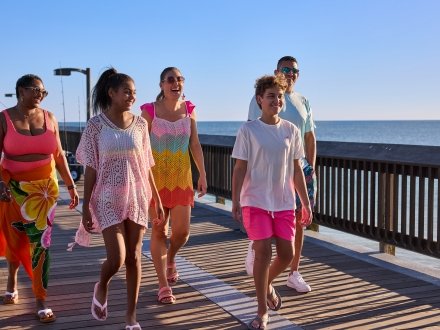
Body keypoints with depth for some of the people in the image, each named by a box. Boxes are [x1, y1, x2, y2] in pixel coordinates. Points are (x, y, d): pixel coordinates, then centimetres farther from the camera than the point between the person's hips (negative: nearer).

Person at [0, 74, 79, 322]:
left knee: (41, 241, -5)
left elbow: (59, 155, 8)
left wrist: (71, 185, 6)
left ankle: (41, 301, 1)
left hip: (44, 187, 1)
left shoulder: (49, 118, 3)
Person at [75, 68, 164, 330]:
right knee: (117, 259, -9)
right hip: (109, 199, -3)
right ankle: (101, 288, 25)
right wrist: (86, 206, -6)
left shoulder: (140, 124, 3)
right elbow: (91, 168, -4)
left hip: (137, 197, 3)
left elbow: (146, 166, 7)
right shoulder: (96, 125, -5)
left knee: (134, 257, 6)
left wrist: (158, 200, 7)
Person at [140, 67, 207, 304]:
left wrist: (202, 175, 7)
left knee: (182, 231, 1)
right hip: (157, 177, -3)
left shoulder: (188, 109, 5)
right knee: (159, 230, 3)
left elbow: (195, 145, 8)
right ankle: (163, 286, 12)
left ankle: (170, 258, 37)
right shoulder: (150, 111, -6)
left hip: (182, 177, 3)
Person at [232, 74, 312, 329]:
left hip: (284, 202, 4)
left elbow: (297, 170, 9)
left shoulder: (291, 131, 5)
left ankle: (268, 283, 38)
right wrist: (236, 202, -12)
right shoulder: (249, 130, -5)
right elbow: (240, 169, -5)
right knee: (264, 253, -7)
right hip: (256, 201, -4)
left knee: (287, 254, 5)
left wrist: (306, 203, 8)